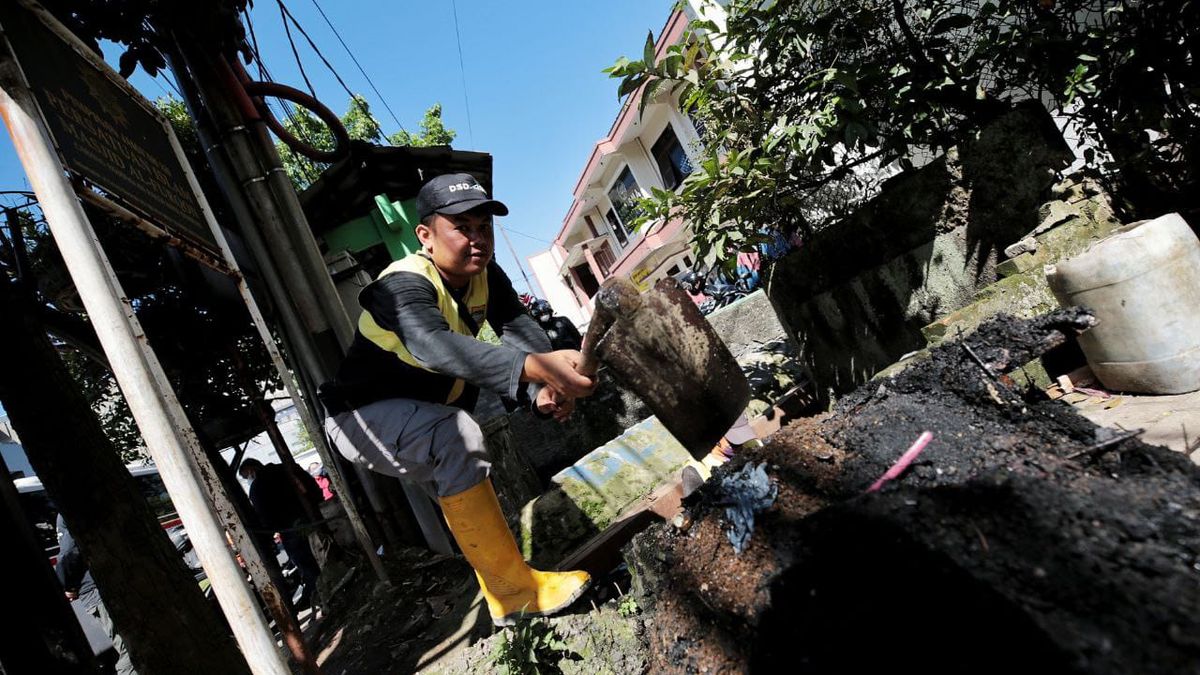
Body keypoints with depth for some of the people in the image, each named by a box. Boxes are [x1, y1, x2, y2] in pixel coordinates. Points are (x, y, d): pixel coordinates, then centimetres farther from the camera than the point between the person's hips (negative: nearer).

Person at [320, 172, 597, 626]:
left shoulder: (485, 276, -8)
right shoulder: (404, 286, -33)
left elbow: (518, 326, -23)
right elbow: (436, 346, -54)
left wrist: (546, 386, -44)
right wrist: (534, 367, -70)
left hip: (422, 416, 9)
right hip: (360, 417, -8)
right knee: (457, 434, -35)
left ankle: (502, 597, 44)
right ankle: (515, 593, -26)